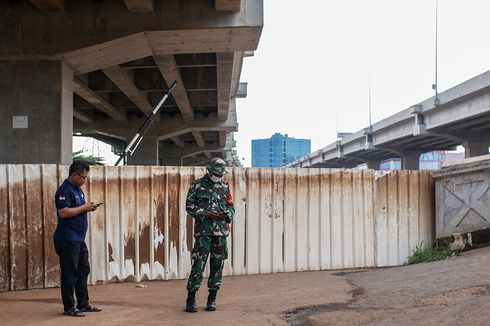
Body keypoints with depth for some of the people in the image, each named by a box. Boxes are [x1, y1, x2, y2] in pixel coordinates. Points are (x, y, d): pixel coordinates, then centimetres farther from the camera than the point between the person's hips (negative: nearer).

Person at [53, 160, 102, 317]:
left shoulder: (78, 189, 14)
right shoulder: (65, 190, -15)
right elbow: (63, 212, -25)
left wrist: (88, 207, 5)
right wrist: (84, 207, -18)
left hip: (79, 238, 10)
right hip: (68, 239, -10)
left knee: (83, 271, 14)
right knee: (69, 273, -2)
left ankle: (83, 304, 22)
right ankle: (69, 307, 6)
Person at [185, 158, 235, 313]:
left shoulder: (225, 187, 11)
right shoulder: (197, 185, 0)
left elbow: (231, 207, 14)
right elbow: (189, 206, -3)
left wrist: (227, 214, -9)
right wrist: (206, 214, -14)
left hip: (221, 230, 4)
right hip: (203, 230, -4)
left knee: (218, 264, 5)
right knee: (199, 263, -9)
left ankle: (212, 298, 15)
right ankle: (191, 299, -1)